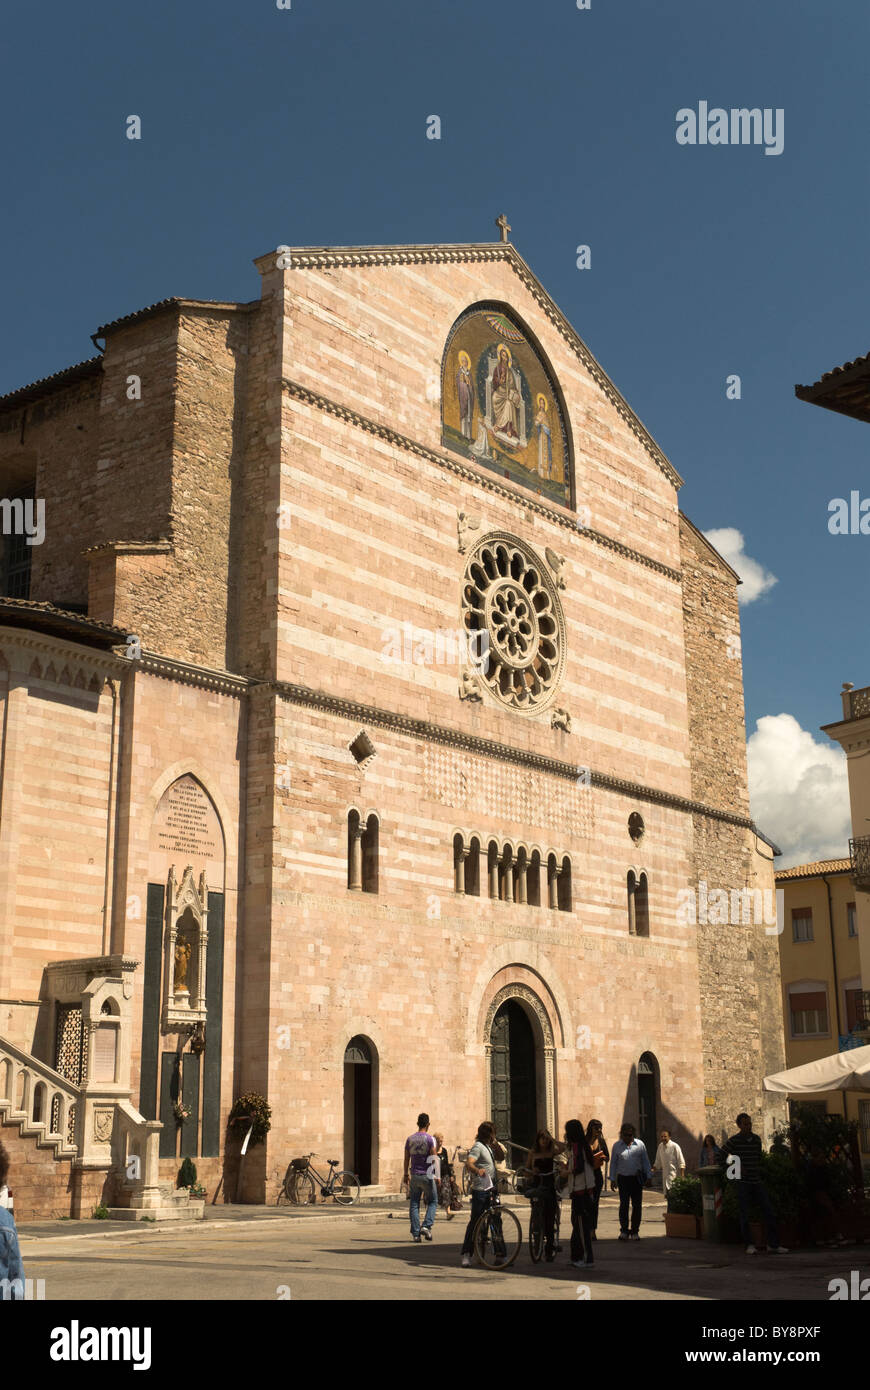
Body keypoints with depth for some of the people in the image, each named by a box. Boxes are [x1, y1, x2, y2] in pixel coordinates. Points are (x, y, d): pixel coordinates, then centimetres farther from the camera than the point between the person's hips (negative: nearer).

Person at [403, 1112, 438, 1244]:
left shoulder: (410, 1139, 6)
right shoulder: (429, 1139, -7)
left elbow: (406, 1158, 9)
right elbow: (433, 1158, -9)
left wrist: (405, 1175, 18)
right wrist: (437, 1175, -3)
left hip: (414, 1176, 4)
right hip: (427, 1175, -4)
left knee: (414, 1204, 7)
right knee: (432, 1202, 10)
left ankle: (416, 1233, 3)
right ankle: (427, 1226, -8)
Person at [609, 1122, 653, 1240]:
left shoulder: (640, 1144, 3)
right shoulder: (617, 1145, 3)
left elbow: (645, 1161, 8)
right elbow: (613, 1163, 7)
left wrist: (649, 1177, 4)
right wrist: (612, 1179, 4)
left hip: (637, 1178, 1)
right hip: (623, 1178, -1)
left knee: (637, 1205, 1)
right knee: (624, 1205, -3)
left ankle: (635, 1231, 11)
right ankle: (624, 1230, 9)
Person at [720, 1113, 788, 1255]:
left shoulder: (757, 1139, 9)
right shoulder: (734, 1141, -6)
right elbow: (722, 1155, 2)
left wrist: (758, 1170, 13)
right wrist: (731, 1170, -4)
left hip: (757, 1181, 4)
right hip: (742, 1182, -4)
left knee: (769, 1212, 0)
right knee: (744, 1214, -1)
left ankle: (773, 1244, 5)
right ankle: (749, 1245, 9)